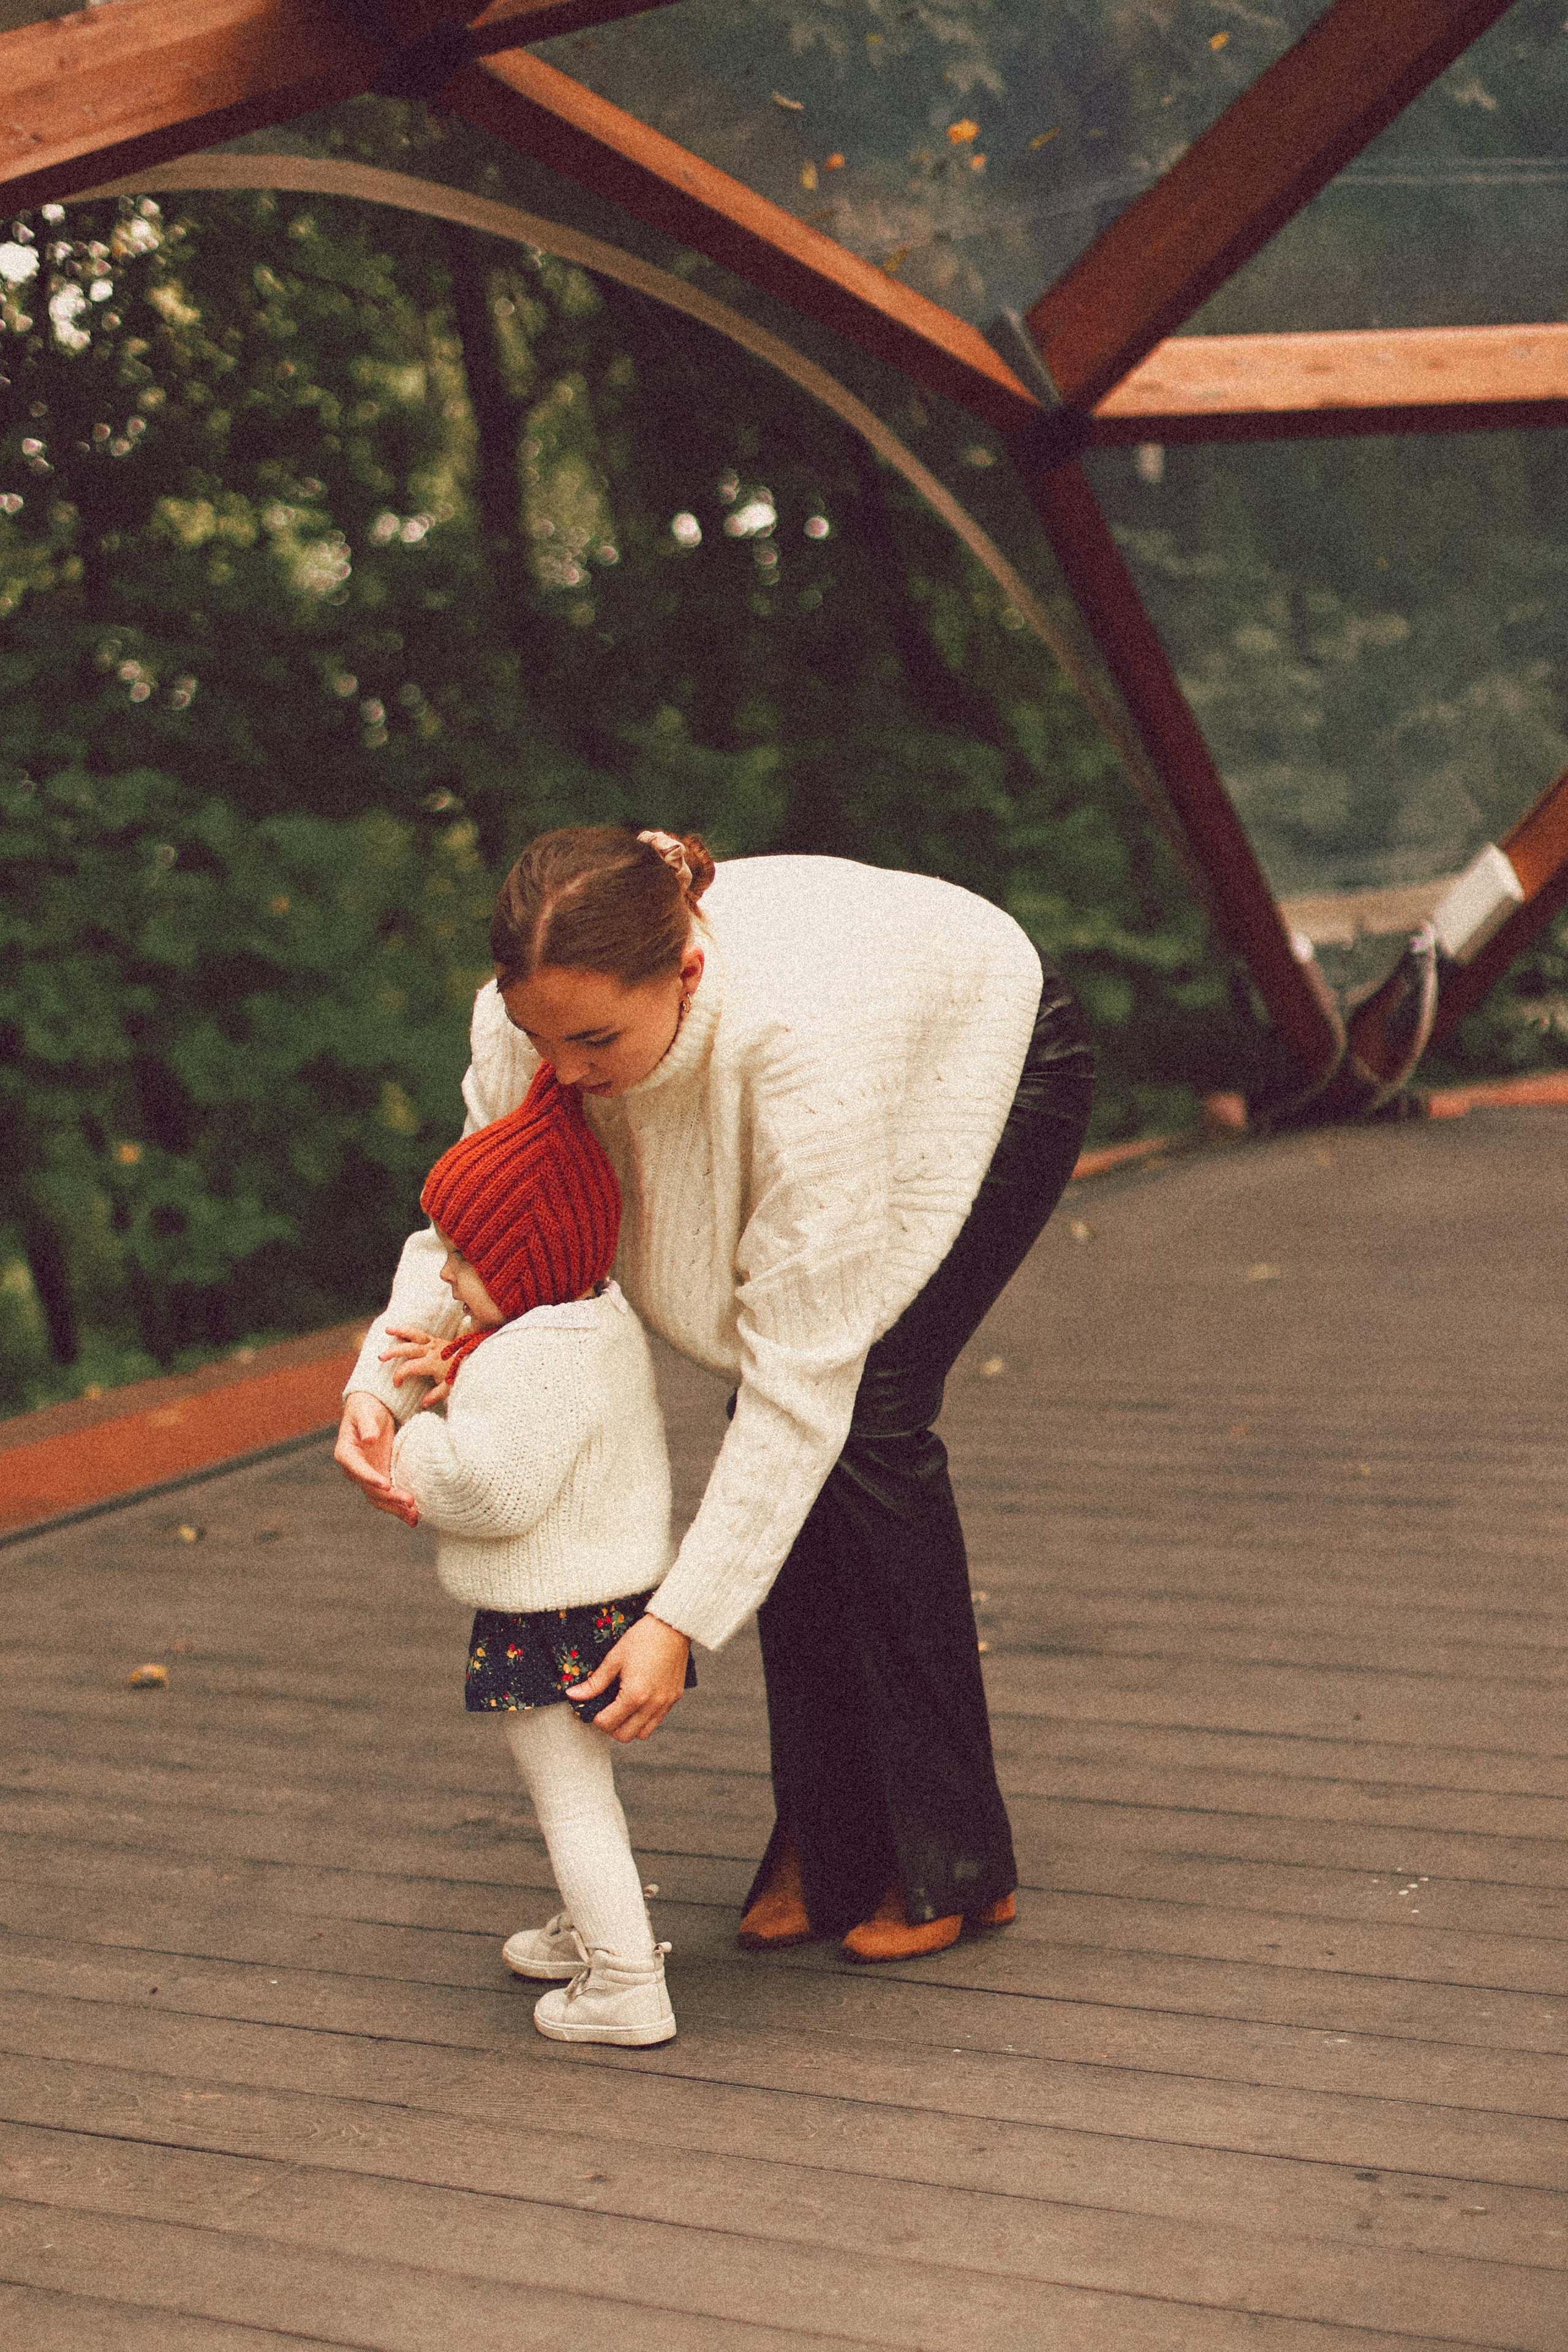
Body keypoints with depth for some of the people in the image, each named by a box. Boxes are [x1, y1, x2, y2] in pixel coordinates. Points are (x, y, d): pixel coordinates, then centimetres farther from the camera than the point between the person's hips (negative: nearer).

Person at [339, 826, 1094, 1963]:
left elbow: (801, 1365, -40)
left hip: (994, 1064, -5)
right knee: (772, 1432, -7)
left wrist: (684, 1620, -40)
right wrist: (381, 1380, -30)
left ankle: (956, 1864, -2)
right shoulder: (535, 1017, -29)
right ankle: (830, 1848, 7)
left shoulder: (803, 1037, -45)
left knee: (866, 1419, -17)